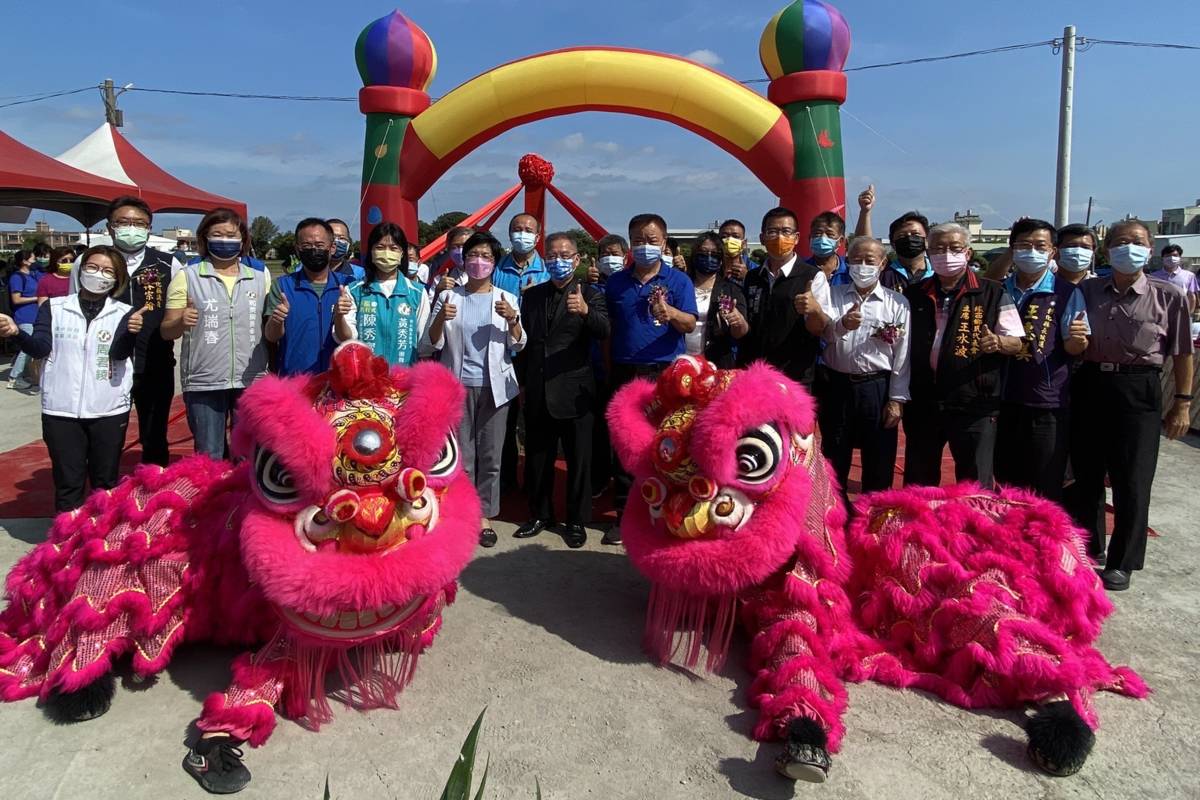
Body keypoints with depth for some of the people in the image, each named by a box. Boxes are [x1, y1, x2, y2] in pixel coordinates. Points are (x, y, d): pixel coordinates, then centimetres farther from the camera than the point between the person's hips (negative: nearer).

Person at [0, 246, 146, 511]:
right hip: (61, 411, 0)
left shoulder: (124, 314, 1)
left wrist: (131, 332, -34)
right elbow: (40, 348, -3)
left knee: (106, 482, 11)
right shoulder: (54, 308, 4)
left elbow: (120, 353, -13)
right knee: (67, 483, 7)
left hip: (109, 411, 0)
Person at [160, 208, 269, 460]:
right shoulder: (187, 277, 3)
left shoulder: (260, 277, 9)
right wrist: (182, 322, -19)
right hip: (203, 383, -2)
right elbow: (166, 332, 3)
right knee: (209, 459, 6)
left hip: (251, 381, 2)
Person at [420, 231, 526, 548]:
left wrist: (513, 320, -16)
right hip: (458, 385, 0)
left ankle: (484, 516, 15)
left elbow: (518, 345, 2)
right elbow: (429, 346, 2)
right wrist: (440, 320, -17)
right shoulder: (448, 297, 5)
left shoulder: (506, 299, 6)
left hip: (494, 386, 1)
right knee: (461, 455, 3)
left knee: (490, 454, 4)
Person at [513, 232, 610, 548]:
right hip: (537, 390, 4)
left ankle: (577, 520, 18)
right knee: (537, 457, 12)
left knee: (578, 459, 4)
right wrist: (523, 382, 8)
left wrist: (585, 311, -39)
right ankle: (540, 514, 28)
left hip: (573, 390, -4)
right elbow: (524, 338, 13)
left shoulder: (590, 294, -2)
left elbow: (604, 331, -19)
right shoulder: (532, 295, 11)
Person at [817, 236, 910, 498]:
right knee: (834, 459, 12)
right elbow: (823, 332, -11)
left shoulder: (897, 302, 2)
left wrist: (896, 399, -6)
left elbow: (901, 355, -1)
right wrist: (842, 324, -33)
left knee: (879, 463, 7)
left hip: (877, 388, -1)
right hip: (836, 385, 1)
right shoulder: (833, 294, 6)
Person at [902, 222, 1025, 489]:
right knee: (917, 483, 13)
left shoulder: (992, 294, 0)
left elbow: (1016, 342, 0)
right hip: (922, 403, 3)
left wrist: (997, 342, -20)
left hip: (974, 405, -3)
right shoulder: (914, 294, 9)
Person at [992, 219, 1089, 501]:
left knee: (1046, 488, 4)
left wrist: (1077, 339, -24)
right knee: (1006, 480, 14)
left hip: (1048, 403, -4)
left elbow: (1073, 348, -4)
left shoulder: (1067, 293, -3)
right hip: (1005, 400, 4)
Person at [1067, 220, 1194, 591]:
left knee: (1132, 480, 2)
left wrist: (1182, 403, -1)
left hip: (1138, 390, -3)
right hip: (1090, 386, 3)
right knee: (1086, 473, 12)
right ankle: (1088, 546, 29)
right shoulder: (1088, 290, 6)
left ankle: (1122, 562, 16)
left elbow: (1182, 353, 0)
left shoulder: (1168, 295, -1)